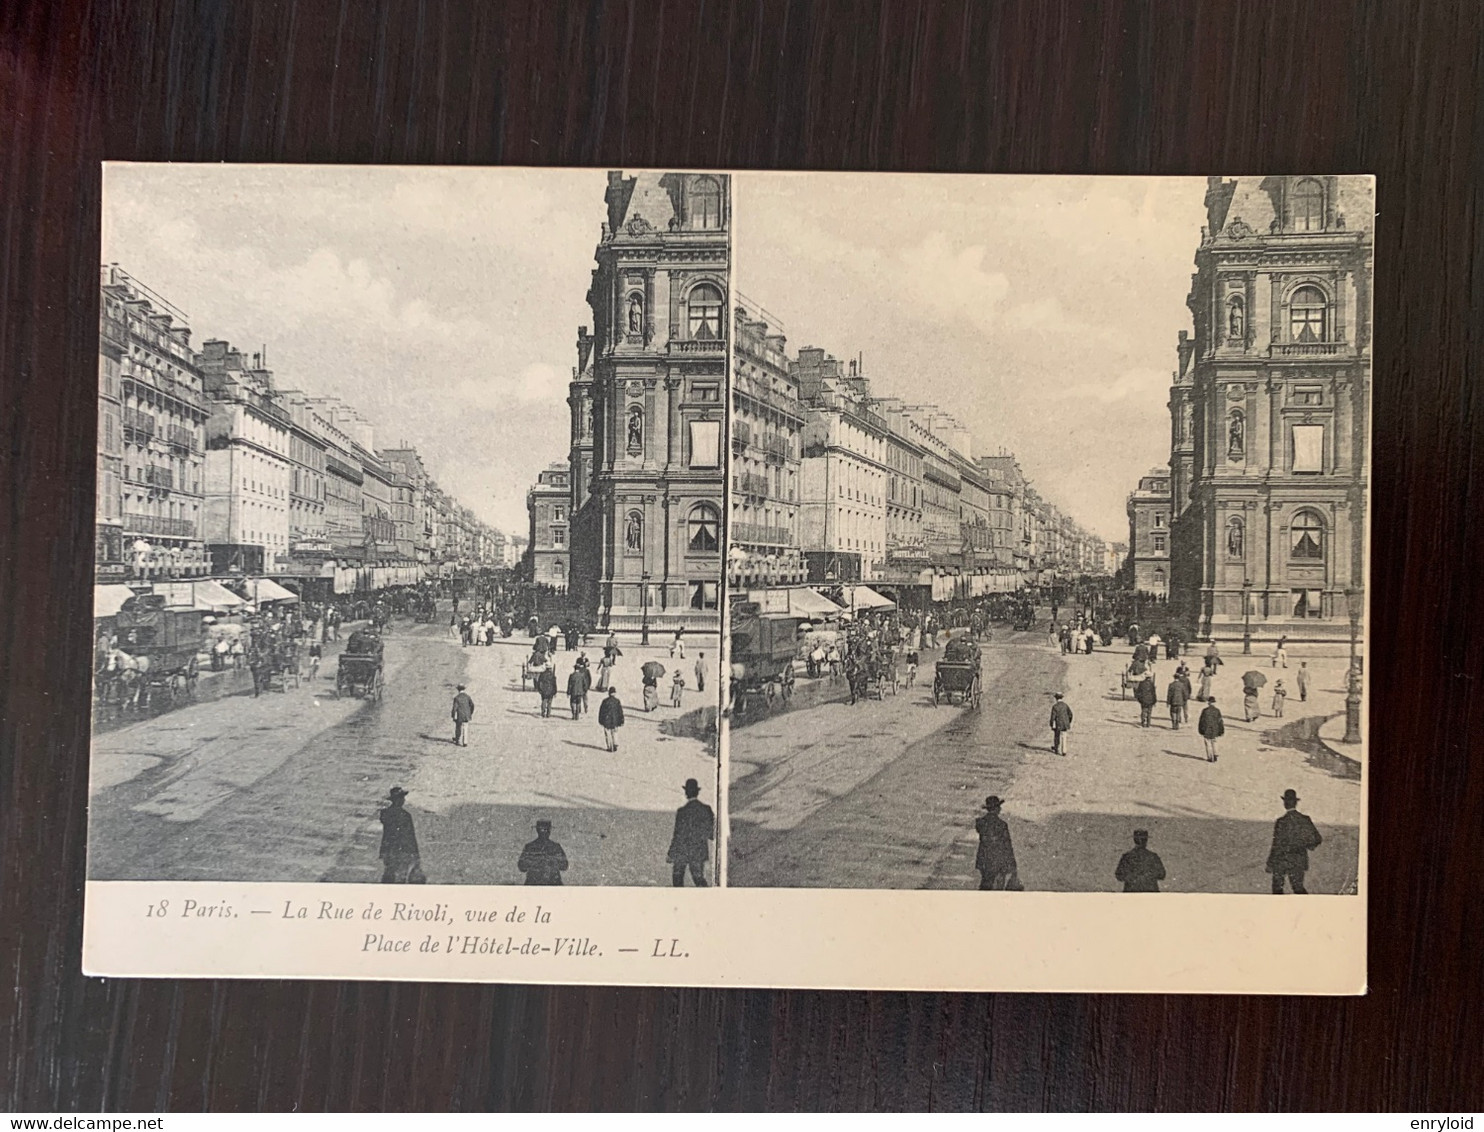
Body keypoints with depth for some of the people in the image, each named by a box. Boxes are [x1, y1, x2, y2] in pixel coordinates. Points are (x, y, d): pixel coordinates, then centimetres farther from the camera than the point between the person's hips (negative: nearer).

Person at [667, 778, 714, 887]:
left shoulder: (682, 811, -17)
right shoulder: (706, 809, -3)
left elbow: (678, 835, -14)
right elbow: (711, 833, 5)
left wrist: (670, 853, -5)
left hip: (682, 852, -4)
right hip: (700, 851, 4)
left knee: (677, 877, 12)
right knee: (699, 878, 8)